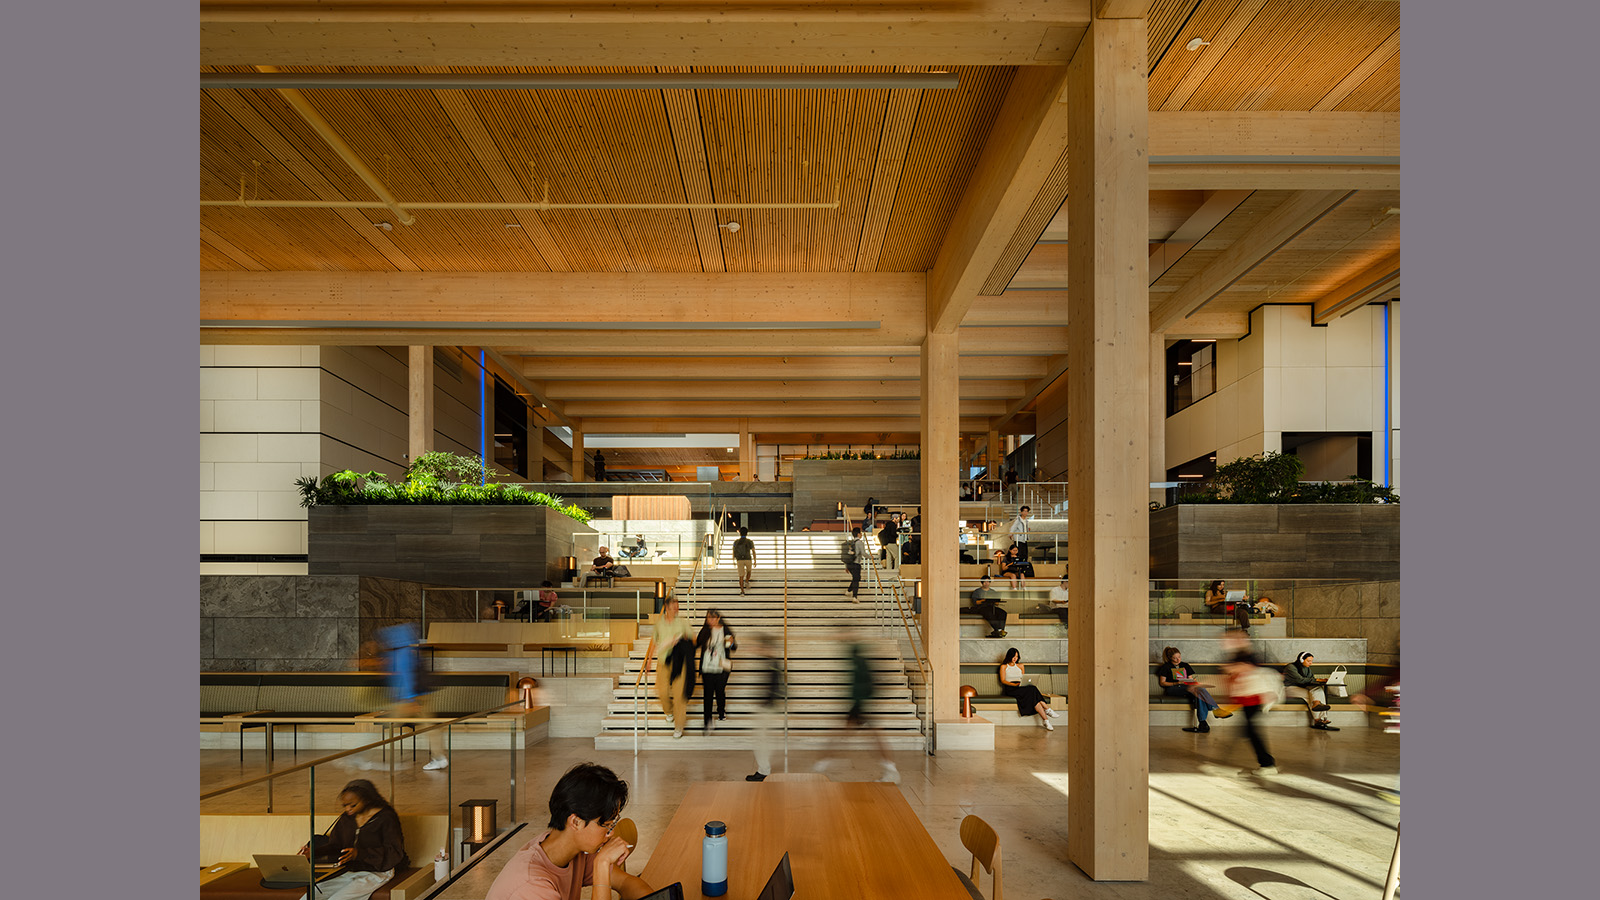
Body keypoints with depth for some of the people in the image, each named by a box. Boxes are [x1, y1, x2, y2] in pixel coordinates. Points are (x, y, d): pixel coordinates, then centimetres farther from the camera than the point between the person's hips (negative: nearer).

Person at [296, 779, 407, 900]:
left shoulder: (386, 817, -9)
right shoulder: (346, 819, 12)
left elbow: (394, 853, -15)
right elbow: (333, 847, 12)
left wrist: (359, 854, -24)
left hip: (377, 873, -6)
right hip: (349, 871, 6)